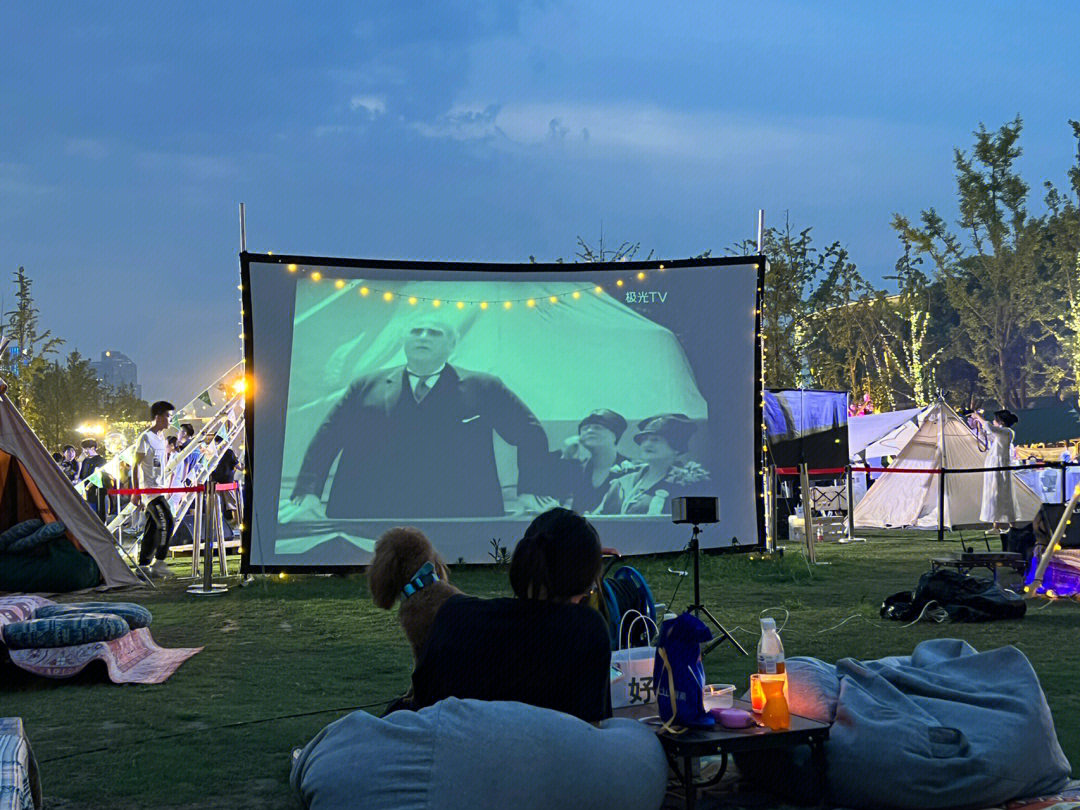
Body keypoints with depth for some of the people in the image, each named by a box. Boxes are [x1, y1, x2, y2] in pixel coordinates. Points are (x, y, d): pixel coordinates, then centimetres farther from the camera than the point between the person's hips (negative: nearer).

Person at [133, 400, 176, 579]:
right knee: (166, 521, -16)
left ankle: (144, 565, 14)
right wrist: (135, 492, -16)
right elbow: (135, 465, -13)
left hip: (158, 489, 9)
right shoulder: (145, 437, -11)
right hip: (148, 488, -9)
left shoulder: (161, 438, 15)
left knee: (154, 526, 9)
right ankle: (159, 563, -12)